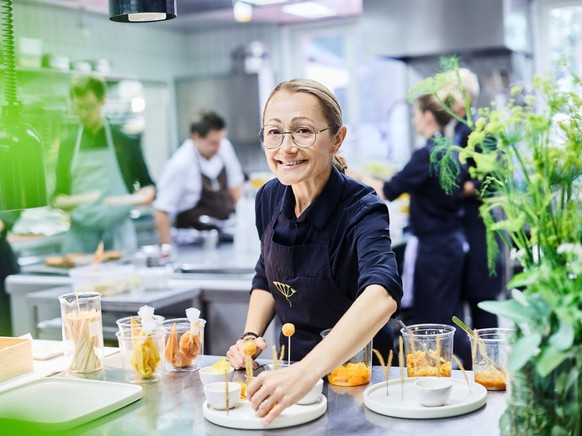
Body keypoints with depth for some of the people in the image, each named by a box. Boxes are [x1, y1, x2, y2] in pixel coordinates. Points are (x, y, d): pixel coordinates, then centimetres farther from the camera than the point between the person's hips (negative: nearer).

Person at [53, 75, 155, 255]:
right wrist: (70, 202, -7)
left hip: (118, 234, -2)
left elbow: (148, 186, 10)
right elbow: (58, 197, 14)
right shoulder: (68, 146, 11)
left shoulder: (124, 141, 5)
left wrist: (136, 198, -10)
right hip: (80, 235, 2)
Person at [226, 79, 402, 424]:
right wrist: (251, 336, -3)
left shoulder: (361, 210, -22)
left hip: (356, 369, -4)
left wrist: (306, 373, -54)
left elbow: (382, 296, -42)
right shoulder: (270, 198, -5)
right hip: (294, 364, 4)